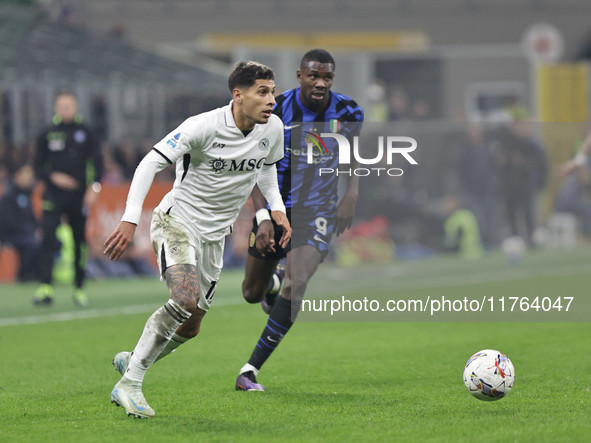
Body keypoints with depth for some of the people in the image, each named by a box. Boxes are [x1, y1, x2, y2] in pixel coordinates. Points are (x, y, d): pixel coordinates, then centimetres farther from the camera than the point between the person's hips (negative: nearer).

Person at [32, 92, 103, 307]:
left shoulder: (85, 133, 5)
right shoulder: (47, 135, 6)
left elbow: (97, 162, 6)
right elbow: (38, 166, 9)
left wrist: (94, 188, -5)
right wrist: (53, 177, -9)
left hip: (79, 195, 1)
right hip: (54, 193, -1)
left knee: (80, 241, 6)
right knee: (47, 239, -17)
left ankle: (79, 288, 18)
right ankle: (46, 288, -21)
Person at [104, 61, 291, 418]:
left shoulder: (273, 128, -3)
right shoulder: (203, 127, -21)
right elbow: (151, 163, -18)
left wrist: (278, 208, 2)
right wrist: (130, 219, -25)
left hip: (213, 235, 7)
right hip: (177, 220, -7)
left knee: (190, 328, 9)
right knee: (186, 299, -29)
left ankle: (133, 361, 36)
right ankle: (129, 384, -21)